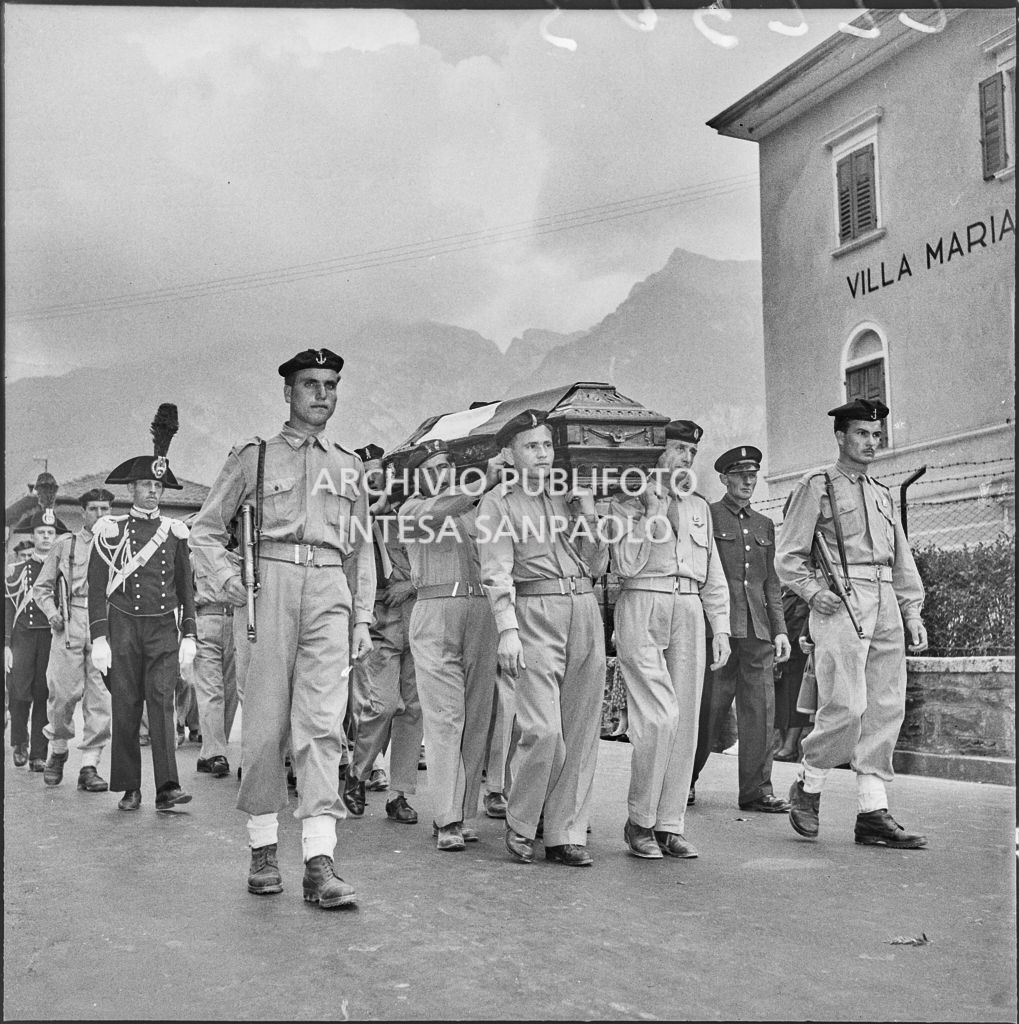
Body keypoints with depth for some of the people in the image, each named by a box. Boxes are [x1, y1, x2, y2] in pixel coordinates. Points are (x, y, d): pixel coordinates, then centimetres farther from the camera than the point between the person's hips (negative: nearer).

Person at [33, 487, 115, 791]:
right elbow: (41, 587, 15)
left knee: (101, 697, -4)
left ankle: (89, 765, 2)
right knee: (64, 692, -3)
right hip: (71, 623, -1)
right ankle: (57, 750, 23)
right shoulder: (65, 544, 11)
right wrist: (52, 612, -2)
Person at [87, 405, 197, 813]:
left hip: (163, 629, 1)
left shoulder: (175, 532, 10)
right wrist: (99, 638, -6)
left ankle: (167, 788, -15)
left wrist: (188, 636, 6)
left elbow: (185, 588, 13)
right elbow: (97, 587, 1)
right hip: (123, 627, -1)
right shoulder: (110, 530, 4)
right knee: (125, 708, 2)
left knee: (162, 702, -10)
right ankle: (129, 789, 10)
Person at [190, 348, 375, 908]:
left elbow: (362, 547, 21)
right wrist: (225, 579, -6)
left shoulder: (348, 465, 19)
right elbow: (206, 530, 11)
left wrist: (363, 618, 14)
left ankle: (319, 863, -12)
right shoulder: (253, 456, 10)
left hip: (329, 593, 2)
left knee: (321, 725, -8)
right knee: (264, 725, 0)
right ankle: (263, 849, 13)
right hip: (268, 588, -1)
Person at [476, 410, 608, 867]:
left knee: (581, 730, 3)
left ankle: (566, 834, 12)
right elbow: (497, 572, -6)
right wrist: (507, 629, -18)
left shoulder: (567, 498, 19)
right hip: (535, 614, -5)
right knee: (542, 729, -13)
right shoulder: (499, 502, 4)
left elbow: (597, 566, 21)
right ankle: (519, 825, 8)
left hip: (585, 610, 5)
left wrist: (588, 518, 6)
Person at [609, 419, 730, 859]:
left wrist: (721, 628, 14)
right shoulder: (629, 502, 5)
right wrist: (652, 512, -8)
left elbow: (713, 575, 22)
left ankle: (670, 826, 9)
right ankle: (639, 822, -1)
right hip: (642, 608, -5)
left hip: (688, 612, 5)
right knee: (659, 716, -15)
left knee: (684, 722, 1)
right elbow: (626, 565, -8)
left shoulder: (698, 507, 21)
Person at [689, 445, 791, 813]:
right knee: (709, 708, -1)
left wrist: (780, 630, 12)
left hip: (758, 630, 5)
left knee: (760, 710, 2)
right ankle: (682, 781, 15)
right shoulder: (705, 517, 2)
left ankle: (757, 790, 9)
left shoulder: (764, 525, 19)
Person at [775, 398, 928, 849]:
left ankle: (874, 814, 7)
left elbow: (902, 561, 21)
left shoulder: (883, 495, 22)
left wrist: (913, 614, 12)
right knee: (846, 707, -14)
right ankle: (807, 787, 9)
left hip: (886, 607, 6)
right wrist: (812, 591, -14)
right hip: (840, 606, -6)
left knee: (886, 709, 2)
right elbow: (788, 556, 0)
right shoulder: (815, 487, 4)